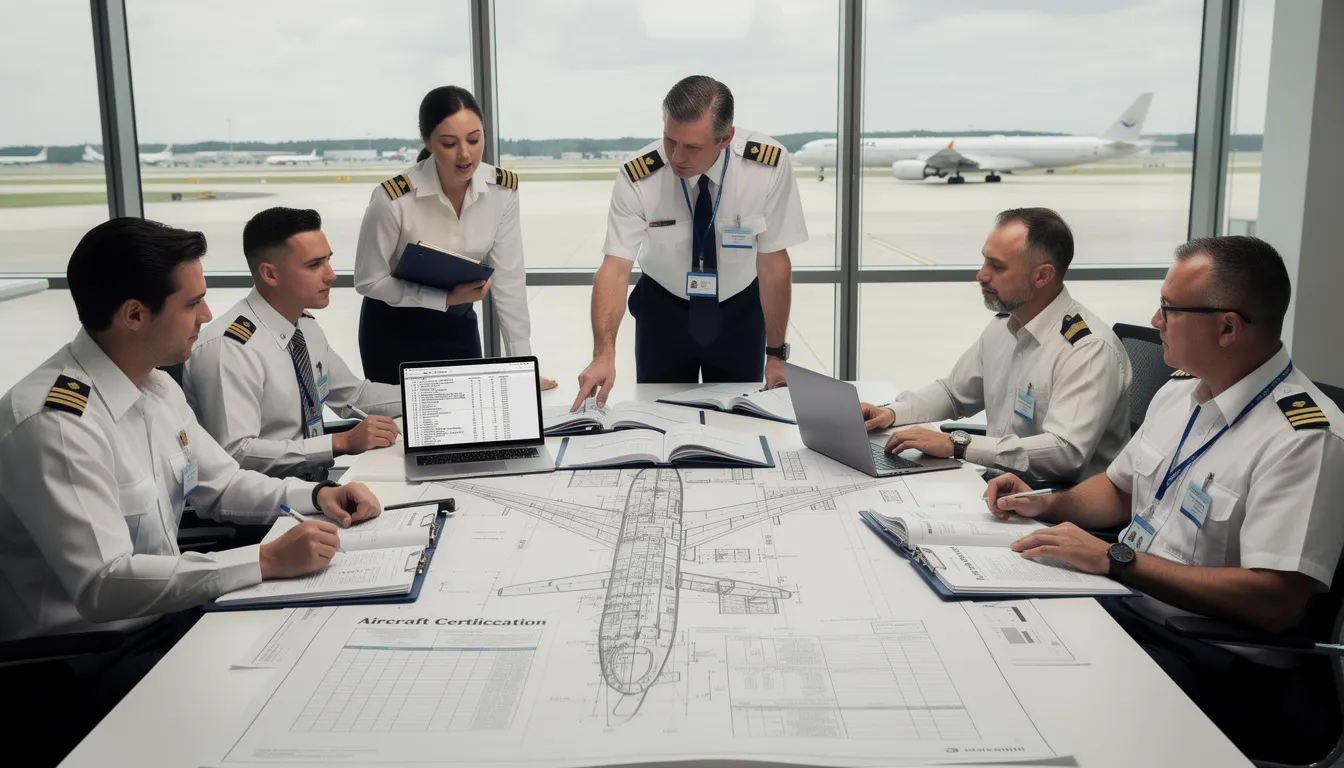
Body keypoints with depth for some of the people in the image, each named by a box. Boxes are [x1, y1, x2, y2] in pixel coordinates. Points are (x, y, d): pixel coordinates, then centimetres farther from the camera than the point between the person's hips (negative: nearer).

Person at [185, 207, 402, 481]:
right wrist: (341, 442, -26)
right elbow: (236, 454, -26)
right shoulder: (230, 348, -20)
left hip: (313, 483, 8)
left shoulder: (306, 326, 7)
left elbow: (353, 393, 19)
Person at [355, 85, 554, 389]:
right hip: (394, 332, -3)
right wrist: (447, 298, -25)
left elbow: (509, 279, -12)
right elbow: (368, 281, -16)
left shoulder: (502, 188, -14)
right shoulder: (393, 199, -25)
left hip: (459, 326, 3)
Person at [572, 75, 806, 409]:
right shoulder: (638, 178, -24)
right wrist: (604, 353, -39)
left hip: (740, 312, 0)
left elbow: (773, 263, -17)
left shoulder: (769, 165, -24)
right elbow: (615, 268, -25)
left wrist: (776, 354, -11)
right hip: (664, 310, 0)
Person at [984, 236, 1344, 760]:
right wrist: (1046, 504, 2)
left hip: (1212, 658, -7)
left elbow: (1275, 602, -26)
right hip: (1119, 606, 8)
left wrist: (1116, 560, -26)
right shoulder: (1179, 392, 7)